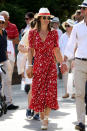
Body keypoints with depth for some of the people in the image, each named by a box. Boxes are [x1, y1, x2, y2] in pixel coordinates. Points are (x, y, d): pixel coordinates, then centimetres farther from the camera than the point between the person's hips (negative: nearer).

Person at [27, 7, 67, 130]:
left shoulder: (53, 33, 4)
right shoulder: (33, 33, 3)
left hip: (51, 66, 0)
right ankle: (42, 115, 16)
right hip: (38, 65, 0)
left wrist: (62, 63, 7)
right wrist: (29, 65, -2)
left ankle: (45, 119, -6)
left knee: (50, 91, -8)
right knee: (38, 91, 0)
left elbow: (56, 50, 10)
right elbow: (30, 50, 4)